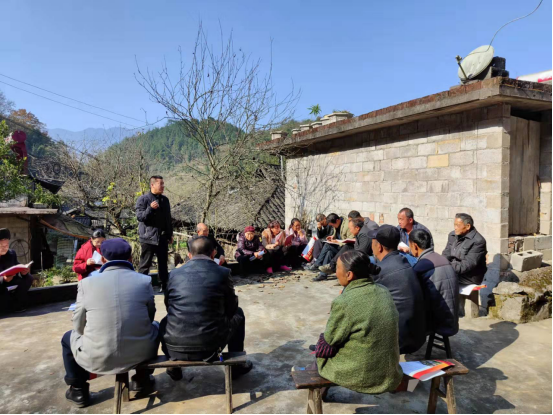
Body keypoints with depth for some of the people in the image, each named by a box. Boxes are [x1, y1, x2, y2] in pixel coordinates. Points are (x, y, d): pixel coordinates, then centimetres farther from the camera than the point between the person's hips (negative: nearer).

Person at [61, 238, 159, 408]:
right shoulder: (144, 281, -4)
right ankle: (142, 380, 39)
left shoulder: (86, 283, -5)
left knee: (68, 337, 30)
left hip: (98, 358, 0)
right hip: (140, 353, 1)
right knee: (154, 327, 33)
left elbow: (79, 327, 4)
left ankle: (78, 390, 38)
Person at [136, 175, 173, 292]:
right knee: (145, 264, -1)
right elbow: (139, 217, -12)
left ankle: (164, 286, 22)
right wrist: (150, 208, -26)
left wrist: (170, 234, 17)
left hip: (162, 237, 6)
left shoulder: (165, 200, 12)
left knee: (163, 263, 12)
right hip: (148, 237, -6)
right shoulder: (143, 199, -5)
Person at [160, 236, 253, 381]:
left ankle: (174, 368, 35)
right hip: (209, 347, -2)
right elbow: (231, 307, 9)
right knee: (238, 314, 24)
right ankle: (237, 366, 34)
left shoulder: (174, 273, 3)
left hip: (175, 347, 3)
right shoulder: (223, 272, -3)